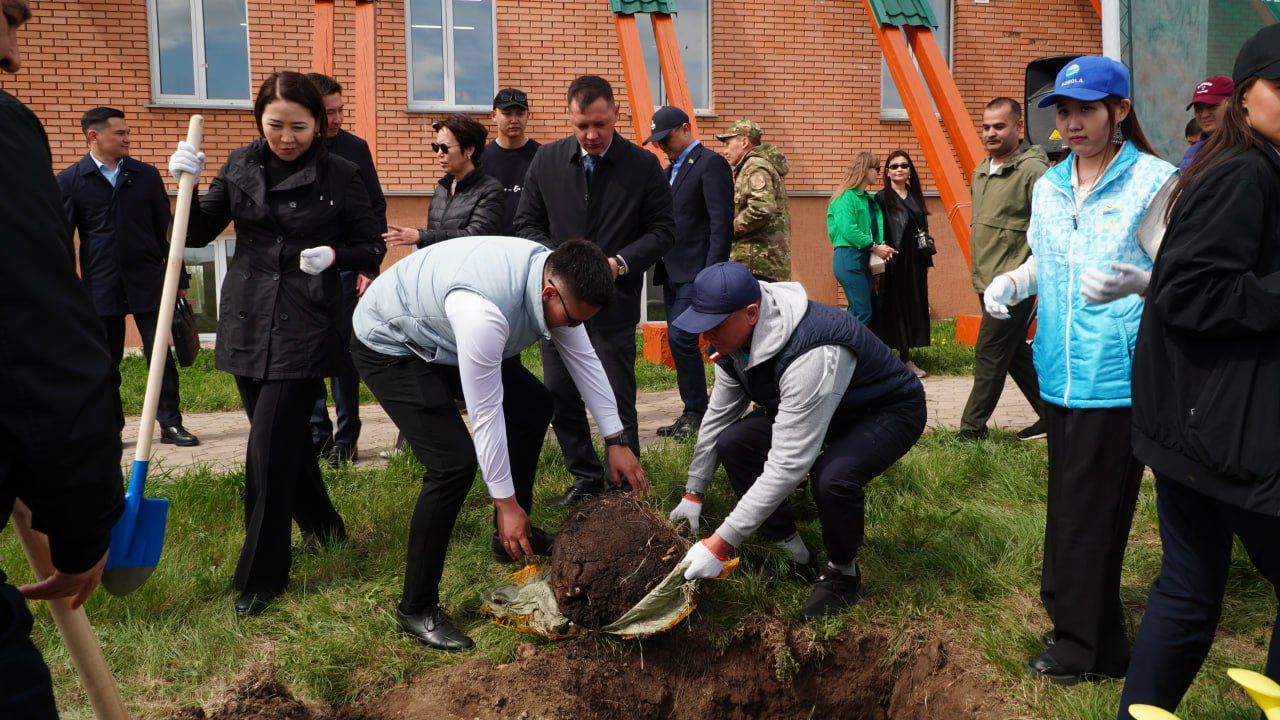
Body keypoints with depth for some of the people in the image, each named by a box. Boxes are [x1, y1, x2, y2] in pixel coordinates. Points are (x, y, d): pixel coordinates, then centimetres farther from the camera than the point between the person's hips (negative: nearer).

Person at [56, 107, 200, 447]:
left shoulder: (146, 175, 7)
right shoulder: (70, 180, 2)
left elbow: (166, 230, 9)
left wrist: (178, 278, 7)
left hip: (148, 282, 1)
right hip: (100, 287, -1)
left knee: (162, 356, 1)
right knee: (105, 364, 8)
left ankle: (170, 424, 9)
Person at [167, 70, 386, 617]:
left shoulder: (340, 176, -3)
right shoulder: (241, 165, 7)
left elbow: (372, 248, 3)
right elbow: (199, 233, 11)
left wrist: (336, 256, -17)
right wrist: (187, 186, -6)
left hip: (305, 325, -5)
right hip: (246, 321, 5)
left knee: (270, 448, -8)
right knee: (284, 438, 15)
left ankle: (261, 576, 4)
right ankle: (320, 524, 40)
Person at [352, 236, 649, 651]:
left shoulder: (555, 277, -15)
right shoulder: (486, 310, -41)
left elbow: (584, 358, -3)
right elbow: (485, 413, -33)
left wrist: (616, 441, -1)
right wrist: (505, 502, -24)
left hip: (442, 338, 9)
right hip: (389, 348, -9)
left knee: (534, 407, 11)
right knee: (455, 463, -20)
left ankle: (512, 536, 27)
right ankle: (416, 609, -5)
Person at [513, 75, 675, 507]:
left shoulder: (644, 165, -4)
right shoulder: (547, 161, 3)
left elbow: (662, 231, -1)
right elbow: (526, 224, 6)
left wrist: (621, 262, -17)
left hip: (614, 307, -3)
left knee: (617, 406, 4)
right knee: (561, 399, 12)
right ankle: (585, 477, 30)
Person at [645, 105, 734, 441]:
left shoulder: (711, 164, -7)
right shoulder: (670, 170, 19)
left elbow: (722, 223, -15)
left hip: (696, 273, -9)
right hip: (672, 272, 9)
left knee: (681, 338, -13)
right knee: (679, 343, 9)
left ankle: (697, 414, -2)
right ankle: (692, 413, 16)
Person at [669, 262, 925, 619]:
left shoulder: (812, 355, -41)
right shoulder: (735, 336, -14)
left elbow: (787, 465, -42)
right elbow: (717, 416, 1)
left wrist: (720, 544, -40)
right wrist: (693, 494, 5)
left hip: (890, 412, -8)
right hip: (812, 406, 8)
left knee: (832, 477, -36)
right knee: (732, 442, -11)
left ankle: (843, 571, -4)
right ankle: (793, 552, 5)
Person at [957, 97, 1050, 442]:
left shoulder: (1032, 170, -14)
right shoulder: (982, 170, 14)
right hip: (988, 282, 9)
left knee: (989, 355, -4)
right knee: (1015, 353, 16)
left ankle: (972, 427, 6)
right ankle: (1051, 414, 28)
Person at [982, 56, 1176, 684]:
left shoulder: (1155, 182, -10)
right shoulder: (1048, 186, 10)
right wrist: (1010, 283, 1)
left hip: (1118, 375, -6)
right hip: (1060, 372, 7)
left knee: (1090, 512, 1)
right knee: (1069, 504, 17)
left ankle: (1086, 645, 17)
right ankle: (1073, 618, 33)